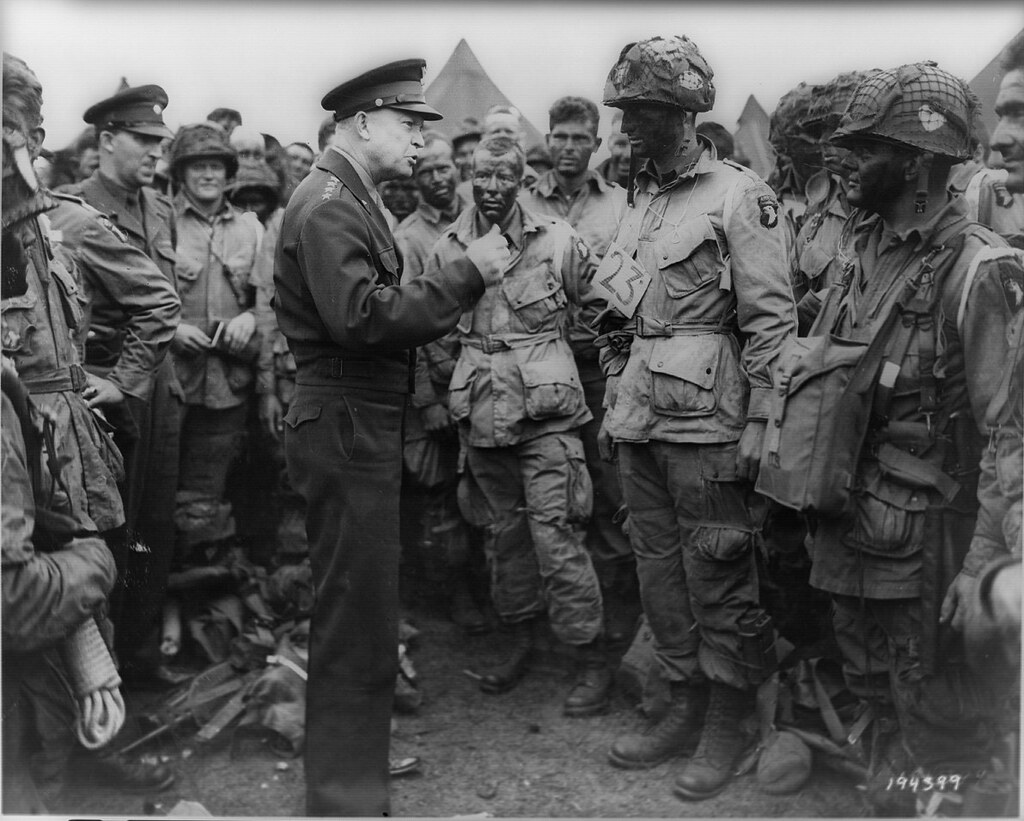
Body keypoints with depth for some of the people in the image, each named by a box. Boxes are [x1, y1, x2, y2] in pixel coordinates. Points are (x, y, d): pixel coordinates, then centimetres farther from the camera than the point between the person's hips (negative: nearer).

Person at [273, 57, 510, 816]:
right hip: (345, 429, -11)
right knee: (359, 618, -2)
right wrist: (466, 275, -20)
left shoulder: (353, 198, 17)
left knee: (361, 607, 21)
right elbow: (362, 317, -25)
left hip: (366, 425, 11)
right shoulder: (327, 204, -15)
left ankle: (359, 751, 39)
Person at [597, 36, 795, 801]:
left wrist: (758, 423, -16)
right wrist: (614, 406, 17)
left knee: (718, 578, 3)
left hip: (705, 424, -7)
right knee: (659, 568, 14)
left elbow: (772, 318, -12)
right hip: (642, 421, 8)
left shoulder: (739, 195, -7)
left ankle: (727, 726, 19)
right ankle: (685, 706, 29)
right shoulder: (642, 200, 15)